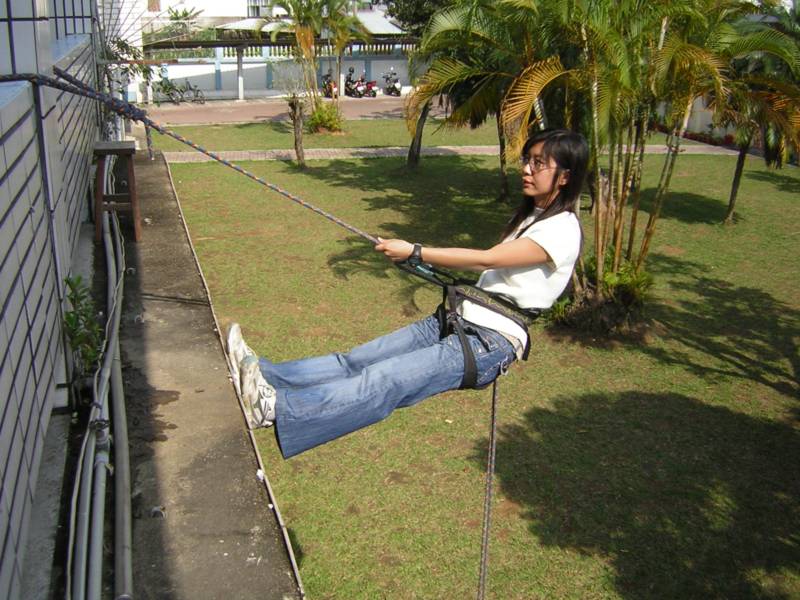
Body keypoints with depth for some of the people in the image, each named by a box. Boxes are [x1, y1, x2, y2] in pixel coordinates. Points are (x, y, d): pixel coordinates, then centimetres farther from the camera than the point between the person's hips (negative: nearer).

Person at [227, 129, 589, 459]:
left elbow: (486, 259, -18)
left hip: (493, 342, -8)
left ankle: (276, 408, -38)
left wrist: (414, 252, -16)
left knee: (385, 379, -25)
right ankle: (263, 376, -19)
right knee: (356, 361, -9)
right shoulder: (529, 214, 20)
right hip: (458, 320, 8)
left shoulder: (562, 229, -10)